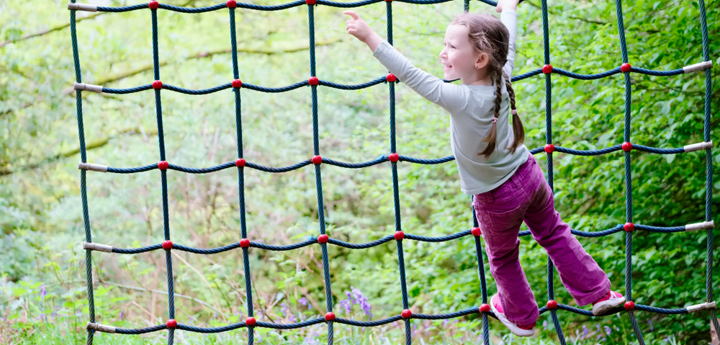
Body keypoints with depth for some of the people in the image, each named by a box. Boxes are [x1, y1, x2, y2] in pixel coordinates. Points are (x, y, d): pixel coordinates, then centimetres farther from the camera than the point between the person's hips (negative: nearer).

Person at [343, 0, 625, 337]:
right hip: (529, 176, 5)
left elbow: (411, 75, -38)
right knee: (555, 235, 26)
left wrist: (370, 37, -40)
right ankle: (598, 292, 31)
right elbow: (508, 45, 4)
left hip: (498, 200, -5)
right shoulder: (501, 79, -16)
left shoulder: (461, 100, -33)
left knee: (503, 259, 21)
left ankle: (521, 316, 42)